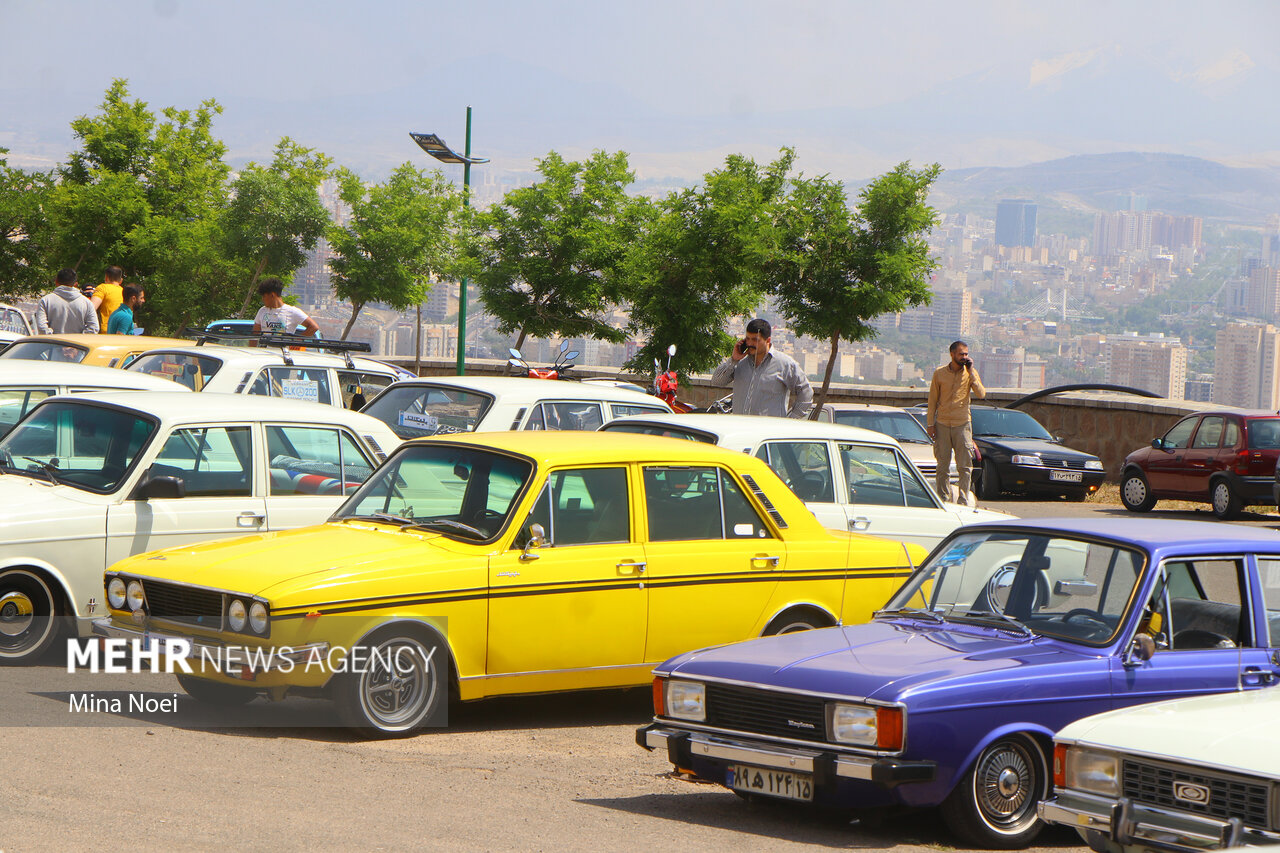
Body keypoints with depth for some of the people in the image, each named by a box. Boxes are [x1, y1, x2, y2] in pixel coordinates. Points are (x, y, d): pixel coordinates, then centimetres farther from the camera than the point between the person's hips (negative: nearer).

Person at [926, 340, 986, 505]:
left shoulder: (970, 373, 2)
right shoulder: (940, 373, 2)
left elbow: (981, 394, -12)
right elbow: (933, 399, 6)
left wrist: (971, 371, -14)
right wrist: (930, 423, 1)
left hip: (963, 424, 0)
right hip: (942, 424, 0)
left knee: (964, 465, -4)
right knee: (943, 465, 3)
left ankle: (963, 498, -1)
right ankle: (943, 498, 9)